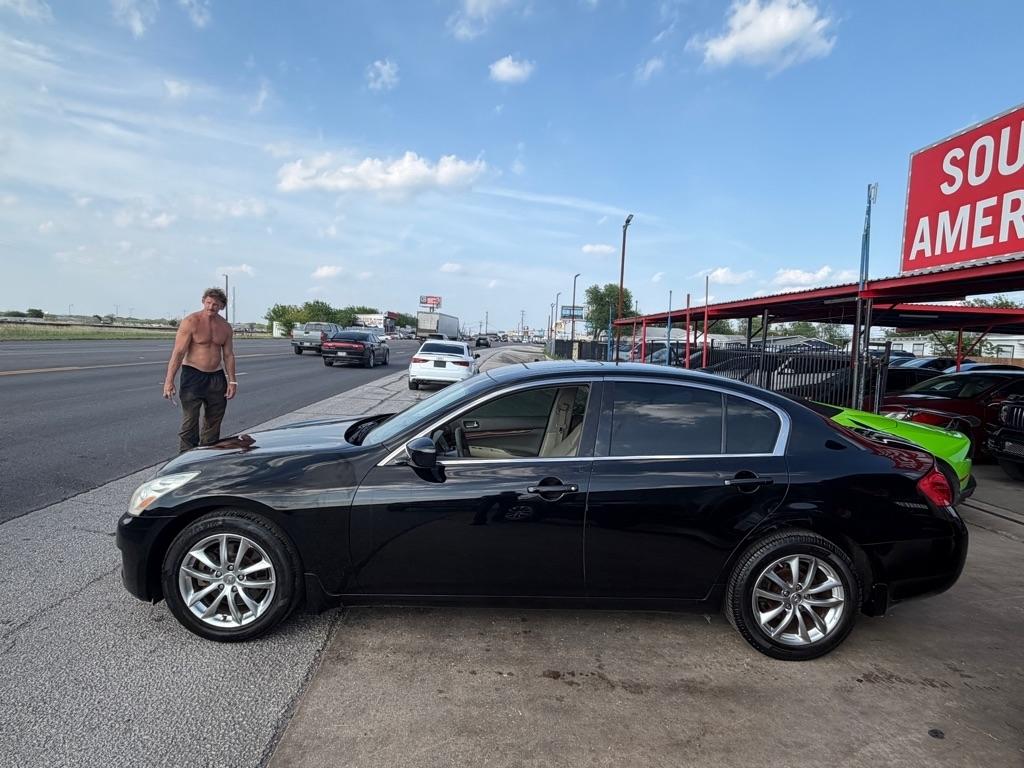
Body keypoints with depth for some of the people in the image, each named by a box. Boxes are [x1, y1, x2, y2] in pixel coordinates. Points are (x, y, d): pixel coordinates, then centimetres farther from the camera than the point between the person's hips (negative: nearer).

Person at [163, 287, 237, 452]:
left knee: (214, 421, 11)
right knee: (190, 422, -6)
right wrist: (169, 381, -19)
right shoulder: (191, 322, -9)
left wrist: (232, 381, 5)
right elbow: (178, 352, -13)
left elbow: (228, 355, 11)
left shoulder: (225, 327, 7)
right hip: (193, 375, -5)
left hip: (216, 377, 5)